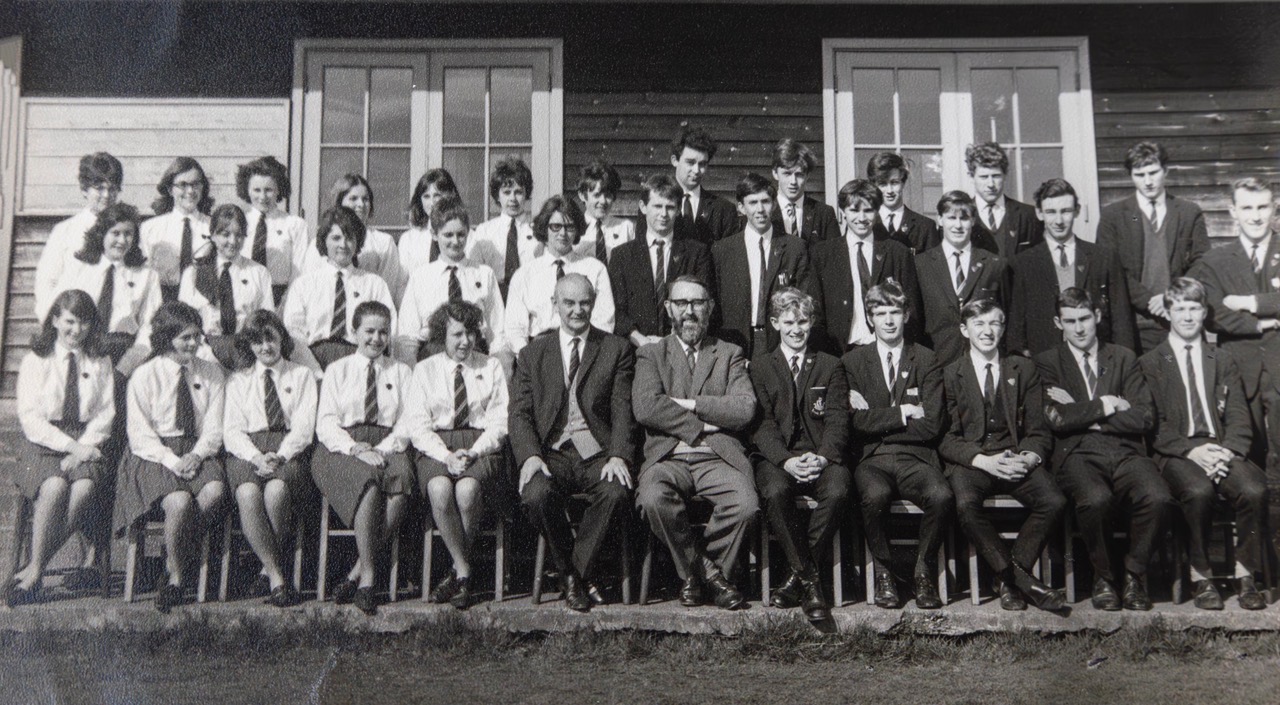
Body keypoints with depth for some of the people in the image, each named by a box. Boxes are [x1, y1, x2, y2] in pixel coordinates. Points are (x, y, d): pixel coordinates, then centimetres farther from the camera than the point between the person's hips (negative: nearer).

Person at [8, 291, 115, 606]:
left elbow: (105, 415, 7)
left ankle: (34, 569, -25)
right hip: (43, 442, -1)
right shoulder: (35, 361, 9)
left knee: (84, 488, -33)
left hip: (88, 444, 1)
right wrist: (69, 446, -13)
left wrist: (83, 448, -12)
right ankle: (36, 568, -25)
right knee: (54, 486, -34)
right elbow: (30, 417, -1)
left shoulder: (101, 365, 16)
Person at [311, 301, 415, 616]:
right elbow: (325, 424, 5)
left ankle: (357, 574, -30)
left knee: (401, 482, -35)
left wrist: (383, 449, -11)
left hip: (387, 447, 1)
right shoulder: (337, 370, 17)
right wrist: (356, 449, -14)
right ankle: (367, 577, -32)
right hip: (342, 448, -1)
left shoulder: (402, 372, 21)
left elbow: (407, 423, 9)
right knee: (368, 482, -37)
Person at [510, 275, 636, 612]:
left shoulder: (617, 350, 12)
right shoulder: (533, 353, 15)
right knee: (536, 495, -31)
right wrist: (530, 456, -13)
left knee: (616, 493, -32)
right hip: (552, 453, 1)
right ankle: (571, 572, -6)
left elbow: (623, 411, 2)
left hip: (598, 453, -1)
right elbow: (520, 413, 6)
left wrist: (619, 456, -15)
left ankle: (577, 572, -9)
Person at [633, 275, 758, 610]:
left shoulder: (730, 354, 17)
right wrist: (700, 426, -7)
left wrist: (688, 404, -5)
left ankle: (697, 570, -2)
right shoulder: (651, 354, 15)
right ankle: (706, 570, -8)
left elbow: (744, 410, -1)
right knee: (653, 500, -33)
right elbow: (645, 407, -5)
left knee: (746, 505, -30)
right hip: (667, 458, 0)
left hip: (718, 457, 1)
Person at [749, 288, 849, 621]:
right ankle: (810, 579, -22)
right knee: (774, 492, -35)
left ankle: (798, 577, -18)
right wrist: (787, 460, -18)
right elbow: (763, 424, 1)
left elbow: (837, 421, 4)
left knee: (837, 491, -33)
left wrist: (822, 457, -17)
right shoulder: (760, 370, 15)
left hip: (822, 457, 1)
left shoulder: (830, 367, 17)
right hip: (777, 457, 0)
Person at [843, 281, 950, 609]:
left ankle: (923, 570, -6)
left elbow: (932, 425, -1)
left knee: (942, 496, -31)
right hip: (871, 459, -1)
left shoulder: (926, 361, 10)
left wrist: (878, 420, -4)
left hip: (915, 458, 1)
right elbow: (857, 421, -2)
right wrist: (902, 413, -4)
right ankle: (883, 573, -10)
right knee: (875, 495, -35)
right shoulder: (852, 361, 10)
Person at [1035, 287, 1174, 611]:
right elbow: (1057, 419, -4)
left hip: (1125, 451, 2)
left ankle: (1134, 575, -4)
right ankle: (1102, 577, -8)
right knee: (1095, 499, -35)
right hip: (1077, 454, -2)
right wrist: (1107, 405, -2)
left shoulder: (1124, 358, 17)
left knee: (1158, 498, -29)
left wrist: (1085, 416, -2)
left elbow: (1145, 417, 4)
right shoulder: (1047, 362, 11)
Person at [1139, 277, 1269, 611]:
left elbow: (1239, 416, 10)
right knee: (1198, 491, -35)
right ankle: (1200, 578, -20)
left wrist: (1228, 451, -11)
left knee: (1254, 489, -29)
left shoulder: (1224, 360, 20)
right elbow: (1154, 424, 0)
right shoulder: (1150, 363, 11)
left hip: (1222, 449, 3)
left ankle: (1245, 576, -15)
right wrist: (1191, 451, -16)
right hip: (1175, 454, -3)